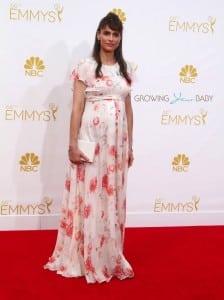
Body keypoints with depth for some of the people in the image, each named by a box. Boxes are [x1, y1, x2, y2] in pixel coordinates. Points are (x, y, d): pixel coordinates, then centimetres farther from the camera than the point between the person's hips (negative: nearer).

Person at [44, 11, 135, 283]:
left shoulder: (125, 69, 12)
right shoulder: (85, 67, -2)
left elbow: (128, 109, 13)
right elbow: (77, 108, -6)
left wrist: (130, 146, 11)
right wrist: (73, 144, -12)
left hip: (117, 140, 4)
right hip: (91, 138, -4)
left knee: (113, 198, 10)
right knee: (89, 196, 0)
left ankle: (110, 258, 22)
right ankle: (88, 260, 12)